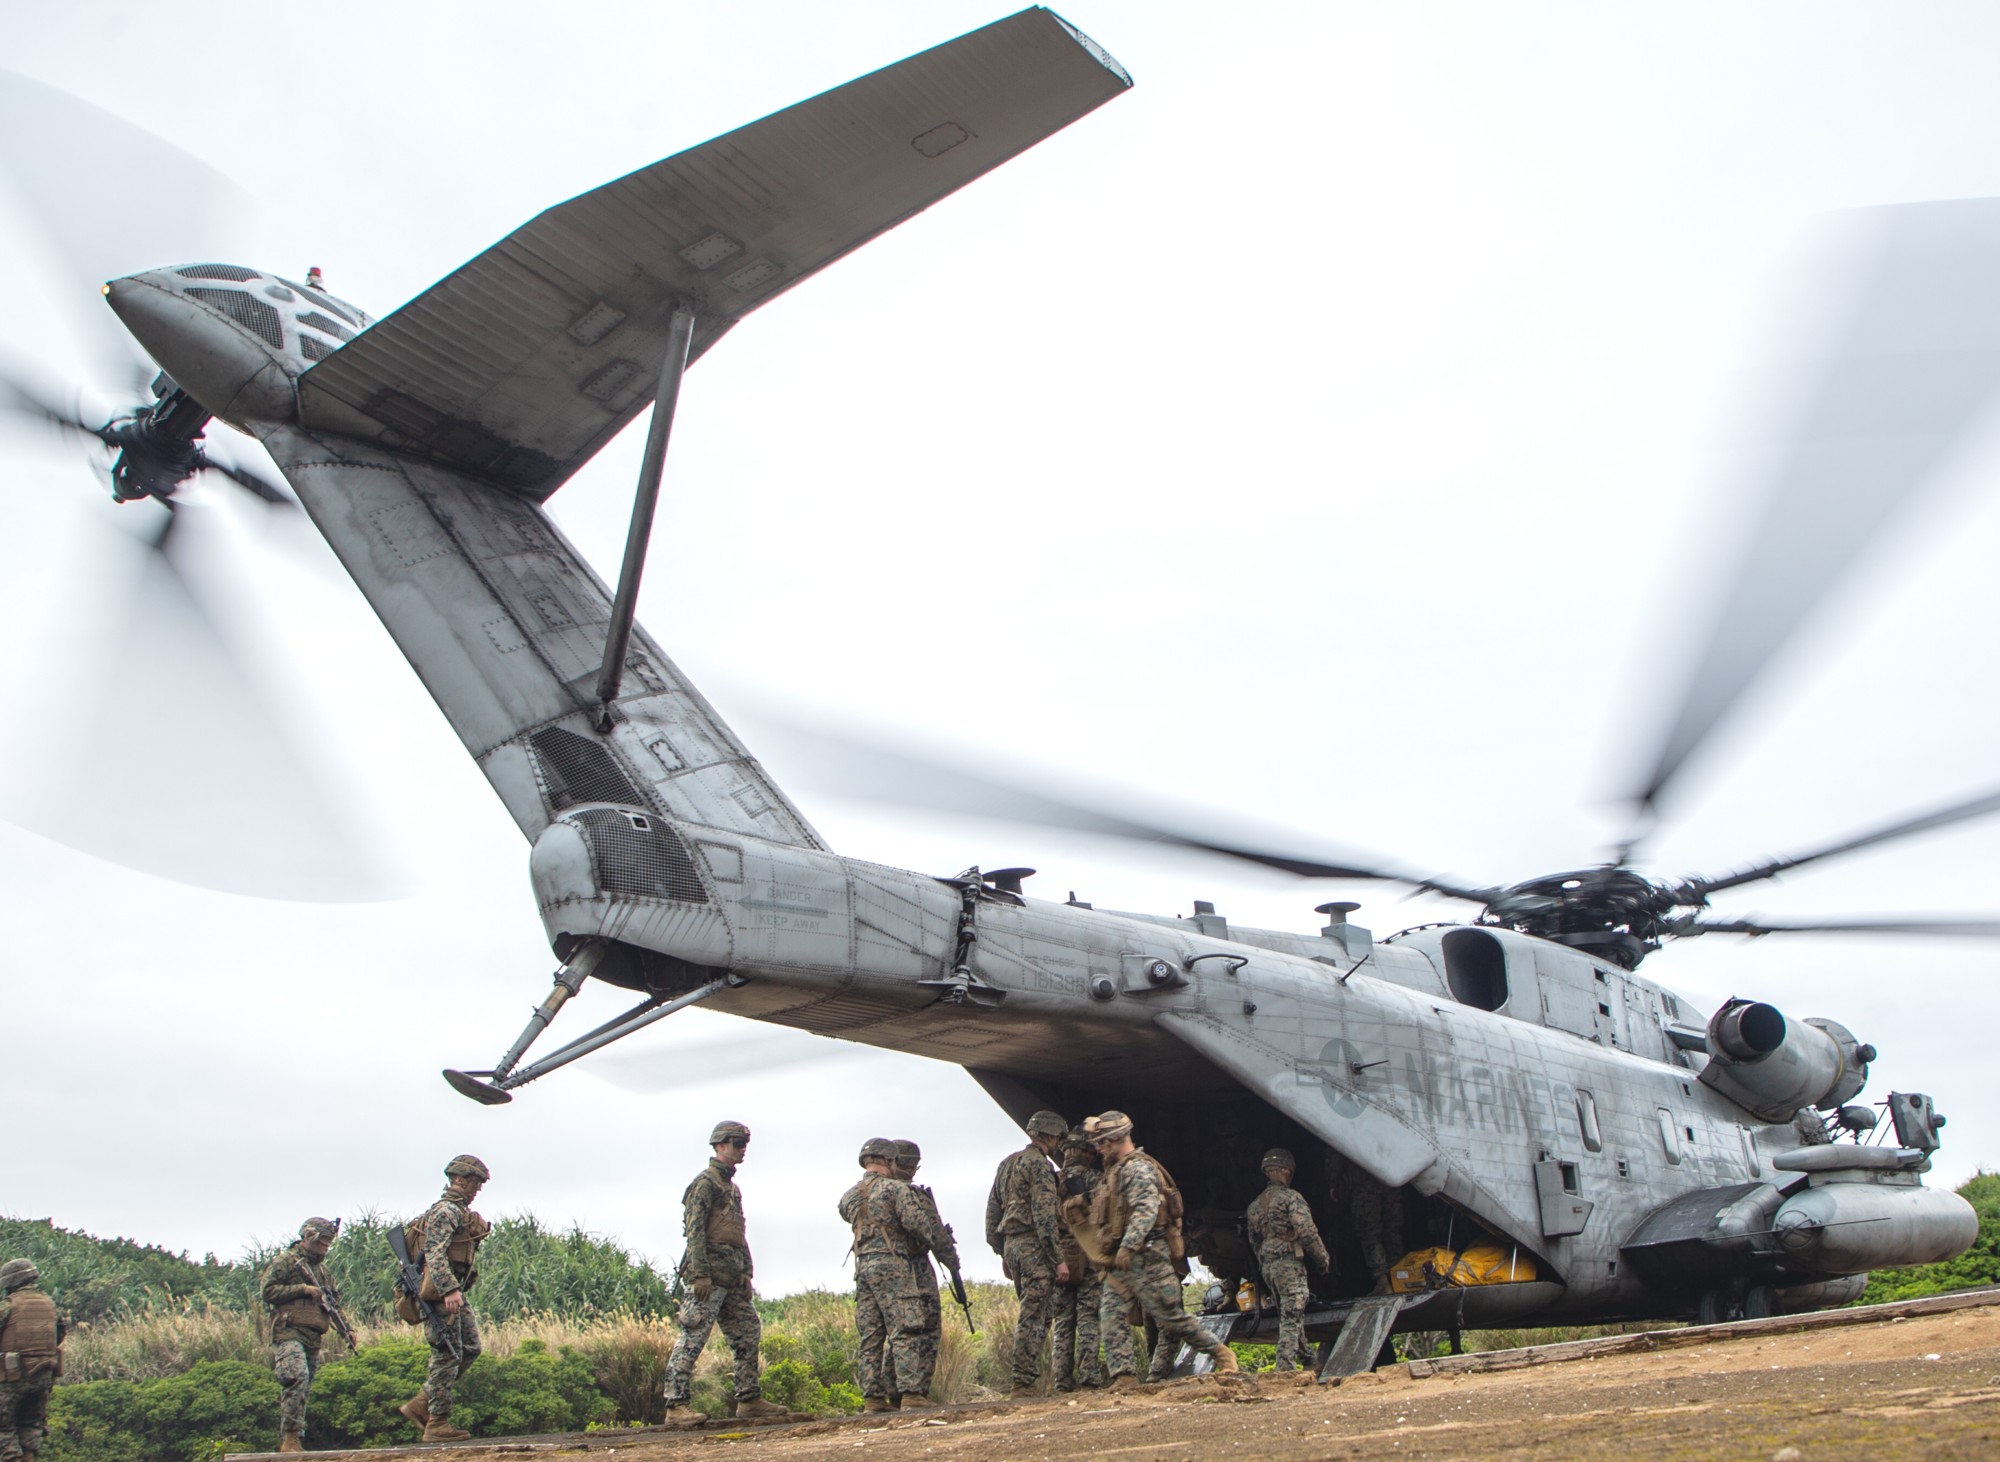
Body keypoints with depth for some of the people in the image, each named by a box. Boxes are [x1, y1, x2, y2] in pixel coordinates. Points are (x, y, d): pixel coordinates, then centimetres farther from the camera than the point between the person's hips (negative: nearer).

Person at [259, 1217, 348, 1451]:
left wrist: (331, 1304, 12)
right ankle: (291, 1437, -22)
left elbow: (333, 1296, 34)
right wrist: (303, 1289, -13)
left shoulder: (321, 1268, 23)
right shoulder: (285, 1260, 1)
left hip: (313, 1338, 8)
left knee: (303, 1389, 7)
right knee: (297, 1378, -25)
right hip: (289, 1333, -8)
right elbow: (267, 1290, -9)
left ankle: (286, 1441, 13)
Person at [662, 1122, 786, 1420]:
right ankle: (675, 1402, -8)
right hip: (709, 1274, -10)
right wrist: (700, 1274, -22)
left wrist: (746, 1273, 17)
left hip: (732, 1278, 10)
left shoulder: (733, 1187, 22)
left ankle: (749, 1399, 15)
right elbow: (694, 1231, -15)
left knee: (748, 1333, 9)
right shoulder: (704, 1183, -7)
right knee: (693, 1338, -9)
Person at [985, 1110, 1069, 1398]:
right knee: (1034, 1317, -8)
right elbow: (1045, 1216, -17)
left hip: (1012, 1245, 9)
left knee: (1031, 1316, 14)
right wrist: (1059, 1259, -16)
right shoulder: (1038, 1164, -9)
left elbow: (992, 1211, 21)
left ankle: (1028, 1379, 12)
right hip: (1035, 1247, -9)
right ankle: (1024, 1385, -10)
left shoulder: (1006, 1164, 19)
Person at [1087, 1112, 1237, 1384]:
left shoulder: (1138, 1168, -12)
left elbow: (1145, 1210, -24)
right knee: (1112, 1313, -3)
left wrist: (1128, 1246, -29)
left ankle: (1220, 1354, 6)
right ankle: (1122, 1374, -6)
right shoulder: (1116, 1170, 21)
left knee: (1169, 1314, -6)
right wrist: (1111, 1254, 23)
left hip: (1145, 1256, -10)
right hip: (1122, 1259, 10)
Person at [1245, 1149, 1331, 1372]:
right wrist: (1323, 1259, -4)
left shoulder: (1255, 1204, 17)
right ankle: (1285, 1366, -15)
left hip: (1267, 1267, 7)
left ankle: (1304, 1354, 28)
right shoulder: (1291, 1196, -6)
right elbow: (1307, 1231, -14)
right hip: (1289, 1262, -7)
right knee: (1291, 1316, -8)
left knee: (1287, 1313, 20)